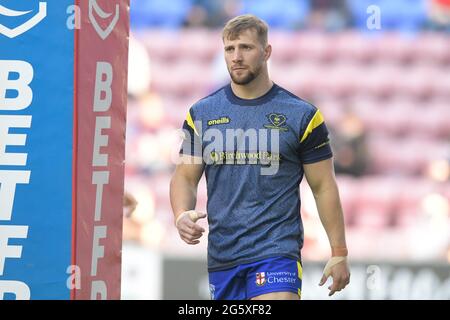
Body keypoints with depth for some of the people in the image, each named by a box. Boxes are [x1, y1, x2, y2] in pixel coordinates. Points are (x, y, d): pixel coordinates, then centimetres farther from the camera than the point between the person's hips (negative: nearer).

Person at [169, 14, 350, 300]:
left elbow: (324, 187, 4)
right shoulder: (202, 113, 8)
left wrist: (339, 253, 2)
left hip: (277, 251, -4)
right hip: (221, 255, 4)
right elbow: (185, 176, 12)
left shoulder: (302, 115, 0)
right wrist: (182, 216, -10)